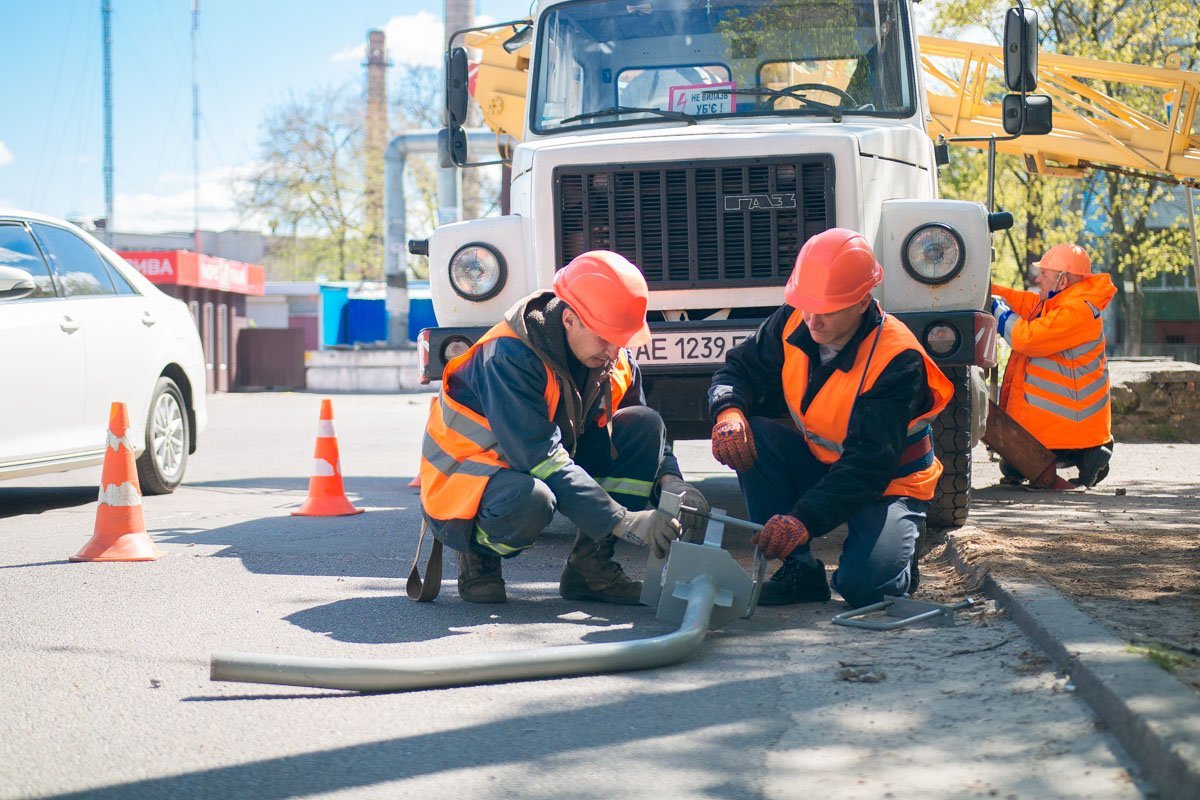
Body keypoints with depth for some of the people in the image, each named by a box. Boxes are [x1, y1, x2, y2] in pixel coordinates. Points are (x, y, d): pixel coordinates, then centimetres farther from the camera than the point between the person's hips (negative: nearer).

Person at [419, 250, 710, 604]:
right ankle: (478, 551, -6)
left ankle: (590, 566, -7)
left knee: (645, 422, -12)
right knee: (530, 500, -43)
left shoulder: (616, 361, -6)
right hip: (467, 476, -7)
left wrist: (670, 480, -19)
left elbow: (645, 436, 4)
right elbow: (541, 461, -35)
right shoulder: (510, 358, -29)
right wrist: (623, 521, -38)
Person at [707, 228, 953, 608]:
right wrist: (729, 411, -30)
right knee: (750, 436, -24)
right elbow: (739, 369, -4)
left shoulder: (898, 362, -28)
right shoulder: (793, 323, -12)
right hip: (818, 464, 6)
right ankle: (799, 570, -13)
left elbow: (870, 465, -34)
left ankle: (900, 556, 9)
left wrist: (805, 519, -45)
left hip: (889, 483, -6)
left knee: (863, 584, -31)